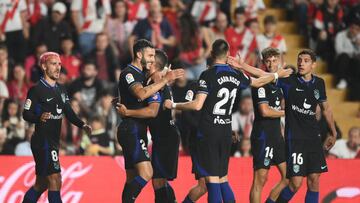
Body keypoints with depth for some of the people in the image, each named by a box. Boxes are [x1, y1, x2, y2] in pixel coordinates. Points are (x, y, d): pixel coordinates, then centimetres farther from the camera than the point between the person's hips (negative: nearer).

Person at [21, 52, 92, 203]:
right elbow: (26, 114, -13)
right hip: (42, 141, -9)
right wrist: (39, 117, -33)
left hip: (54, 142, 9)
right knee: (55, 181, -14)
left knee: (42, 183, 15)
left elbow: (69, 113, 16)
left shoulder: (60, 90, 16)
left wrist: (82, 125, 0)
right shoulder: (36, 90, -9)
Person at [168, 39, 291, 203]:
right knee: (222, 179, 14)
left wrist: (174, 105, -4)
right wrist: (277, 74, 44)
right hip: (226, 132, 5)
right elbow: (258, 82, 26)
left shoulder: (208, 75, -10)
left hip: (208, 133, -5)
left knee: (212, 180, -6)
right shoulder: (236, 75, 8)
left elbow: (197, 105, -17)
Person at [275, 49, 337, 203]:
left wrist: (333, 133, 26)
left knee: (314, 180, 2)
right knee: (296, 183, -11)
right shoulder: (289, 81, -5)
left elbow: (325, 108, 21)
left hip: (313, 137, 5)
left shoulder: (319, 83, 8)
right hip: (294, 137, -5)